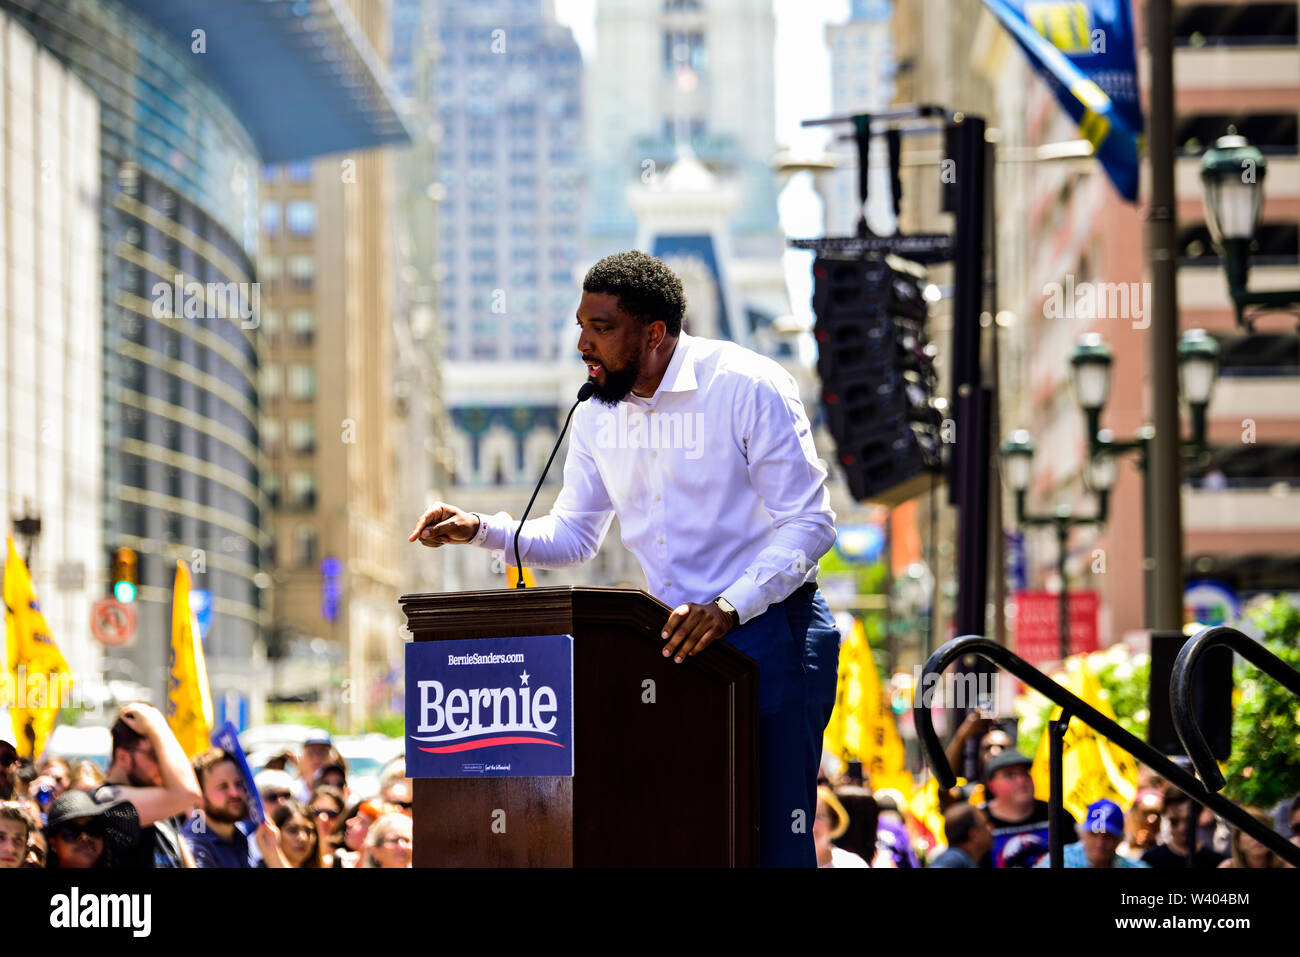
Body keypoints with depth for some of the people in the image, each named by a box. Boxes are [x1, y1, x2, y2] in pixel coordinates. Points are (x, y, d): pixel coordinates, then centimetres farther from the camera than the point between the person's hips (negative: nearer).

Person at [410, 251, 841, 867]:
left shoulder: (749, 388, -14)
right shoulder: (598, 414, 7)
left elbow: (808, 524, -15)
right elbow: (571, 537, 16)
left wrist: (729, 607, -28)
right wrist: (478, 529, -1)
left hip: (765, 630, -6)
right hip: (676, 634, 6)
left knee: (772, 839, -9)